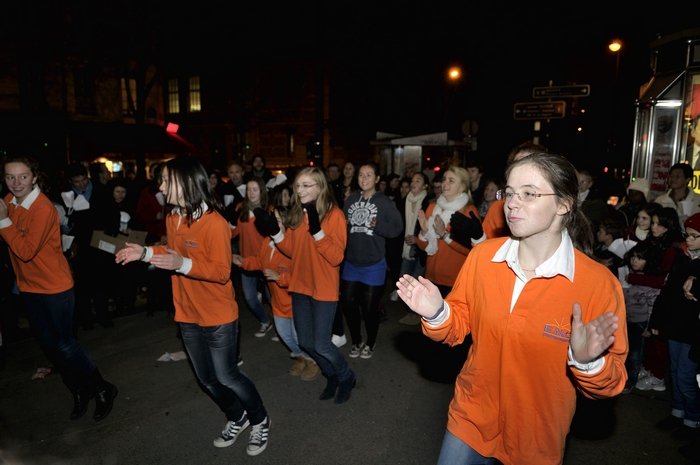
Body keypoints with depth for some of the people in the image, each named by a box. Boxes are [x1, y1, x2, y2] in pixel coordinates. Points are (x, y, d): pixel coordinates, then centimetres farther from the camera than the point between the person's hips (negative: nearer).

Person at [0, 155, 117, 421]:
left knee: (63, 345, -2)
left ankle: (103, 390, 16)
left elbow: (26, 251, -26)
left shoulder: (43, 209, -20)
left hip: (55, 288, -8)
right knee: (48, 346, 14)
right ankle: (80, 391, 31)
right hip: (28, 287, 8)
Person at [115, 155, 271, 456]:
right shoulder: (172, 218, 1)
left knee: (226, 376, 4)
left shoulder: (214, 223, -24)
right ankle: (236, 418, 43)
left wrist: (182, 264, -34)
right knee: (206, 378, 19)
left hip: (218, 316, -8)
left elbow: (222, 272, -24)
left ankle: (260, 421, 30)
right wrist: (146, 252, 2)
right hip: (187, 315, 8)